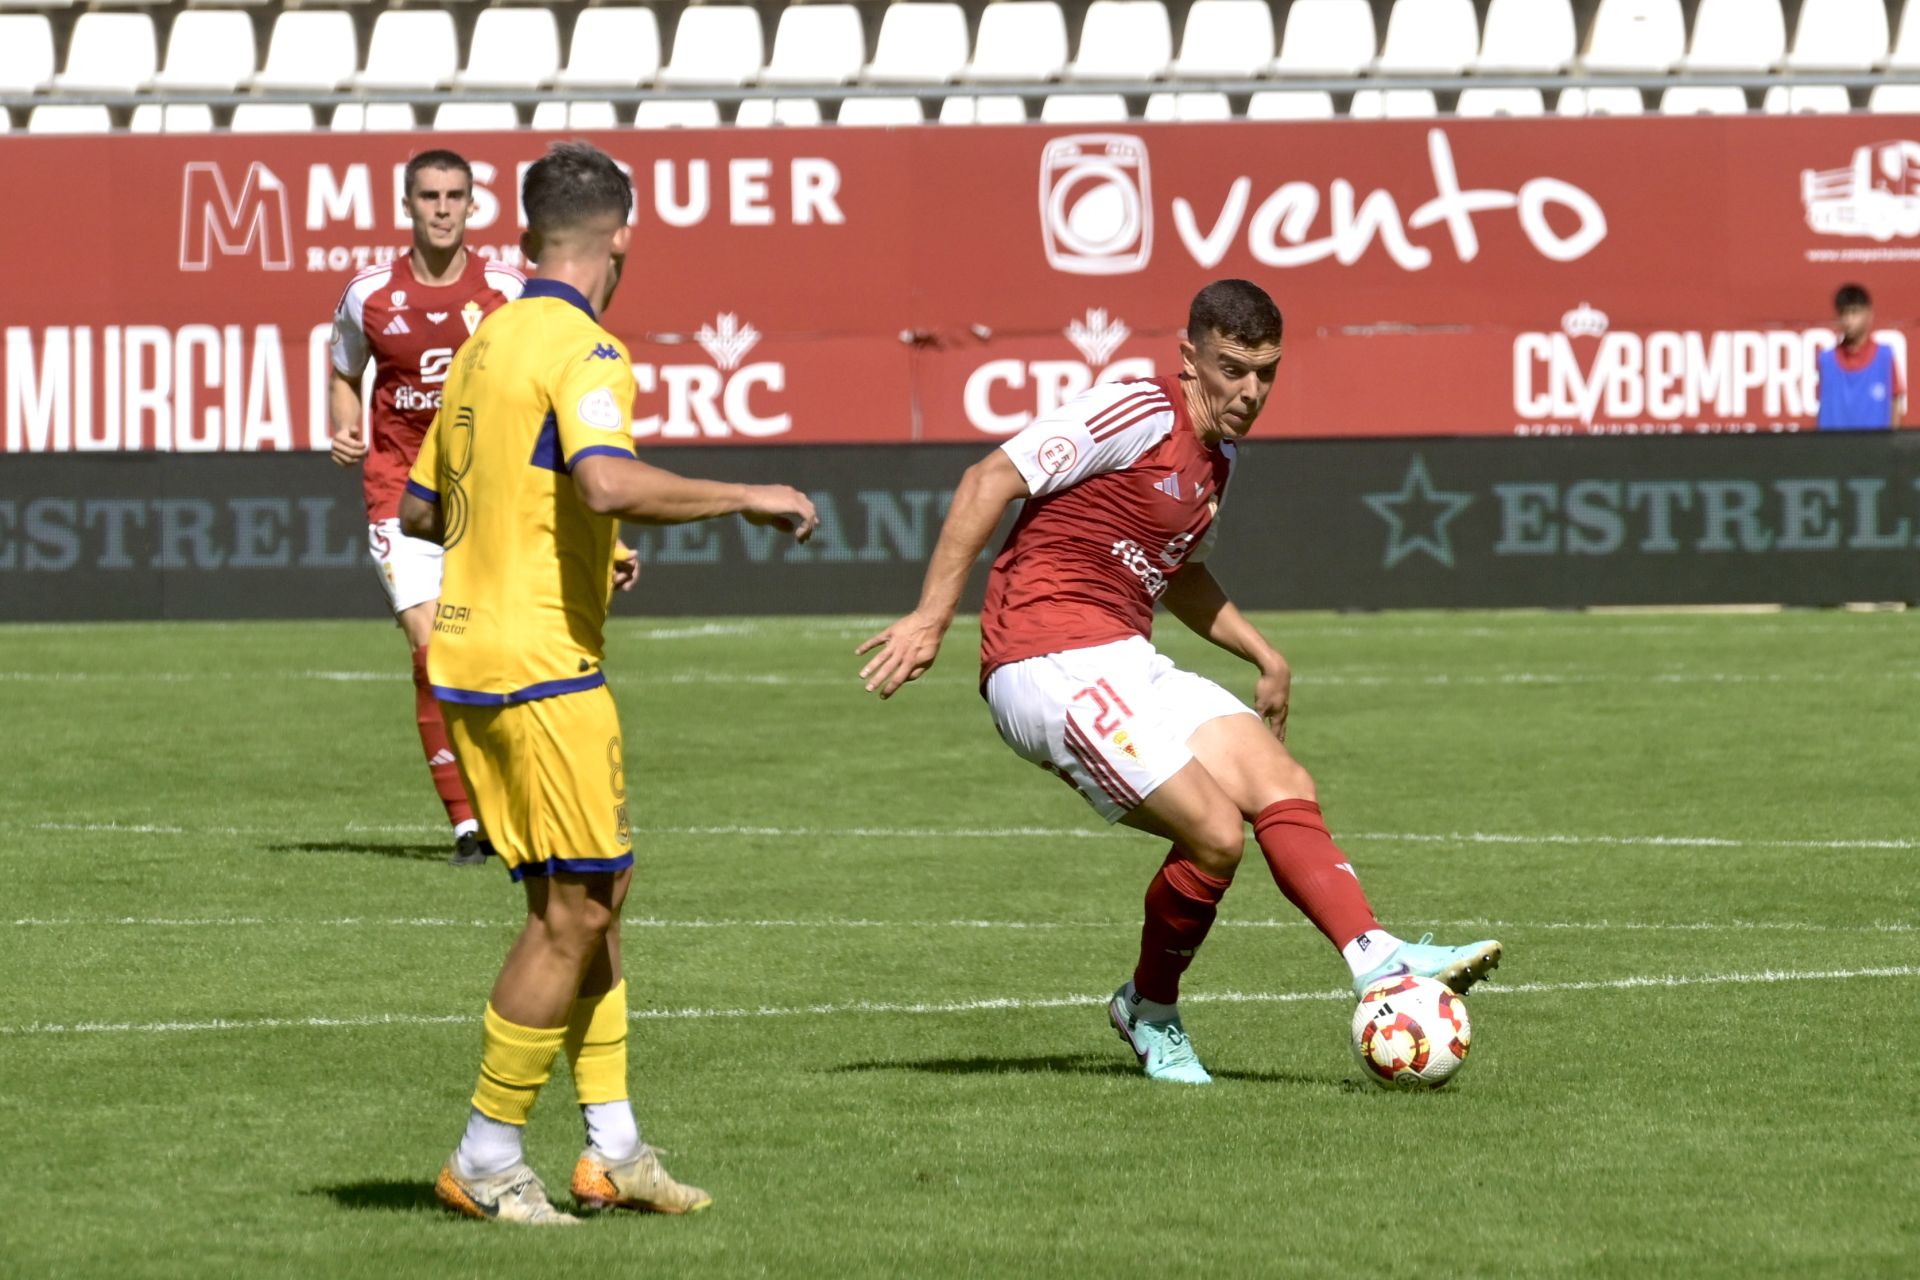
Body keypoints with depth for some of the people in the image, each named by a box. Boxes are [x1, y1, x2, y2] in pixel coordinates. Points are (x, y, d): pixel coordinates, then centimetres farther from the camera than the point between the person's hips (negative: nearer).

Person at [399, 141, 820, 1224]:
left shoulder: (486, 343, 13)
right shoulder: (582, 349, -13)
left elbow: (421, 509, 21)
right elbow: (609, 483, -31)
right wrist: (749, 498, -20)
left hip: (468, 652, 9)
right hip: (542, 668, -9)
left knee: (592, 901, 14)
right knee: (576, 912, -2)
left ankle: (613, 1150, 15)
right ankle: (487, 1163, 2)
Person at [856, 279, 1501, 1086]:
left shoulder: (1216, 458, 18)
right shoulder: (1138, 414, -11)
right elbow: (992, 480, -15)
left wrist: (1264, 658, 26)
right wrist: (931, 617, -21)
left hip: (1126, 667, 9)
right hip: (1049, 663, -9)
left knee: (1283, 788, -8)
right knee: (1214, 834, -17)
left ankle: (1379, 961, -11)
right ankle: (1151, 1011, 3)